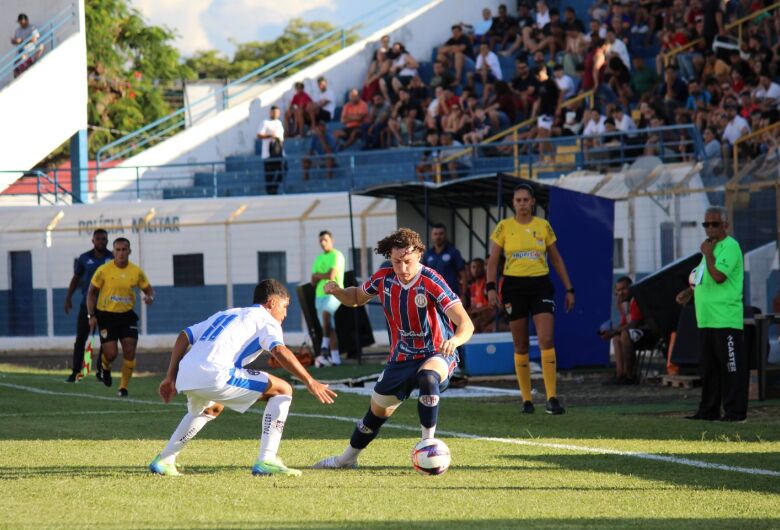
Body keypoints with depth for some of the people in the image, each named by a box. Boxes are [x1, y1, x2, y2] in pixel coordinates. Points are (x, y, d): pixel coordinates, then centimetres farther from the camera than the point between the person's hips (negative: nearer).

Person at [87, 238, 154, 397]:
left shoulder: (136, 271, -1)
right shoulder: (103, 270, -8)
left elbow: (148, 289, 11)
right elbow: (91, 292, 0)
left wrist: (150, 297, -14)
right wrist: (91, 315, -7)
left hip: (127, 315, 2)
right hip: (106, 315, -2)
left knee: (129, 351, -7)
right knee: (111, 353, -8)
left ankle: (123, 387, 6)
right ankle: (106, 368, 30)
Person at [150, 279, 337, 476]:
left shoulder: (224, 314, 32)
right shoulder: (265, 320, 10)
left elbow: (184, 337, 26)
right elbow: (279, 351, -10)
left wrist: (171, 377, 28)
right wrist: (310, 382, -12)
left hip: (185, 378, 8)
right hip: (215, 376, -8)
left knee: (212, 408, 41)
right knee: (282, 390, 3)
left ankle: (163, 460, 36)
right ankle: (266, 461, -6)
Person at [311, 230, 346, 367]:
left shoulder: (337, 256, -2)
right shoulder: (319, 259, 20)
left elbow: (331, 275, -13)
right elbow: (313, 281, 15)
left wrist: (318, 275, 3)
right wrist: (323, 276, -3)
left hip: (334, 293, -8)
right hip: (320, 295, 8)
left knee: (325, 312, -34)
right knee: (329, 327, 1)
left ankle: (325, 348, -36)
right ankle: (335, 358, -3)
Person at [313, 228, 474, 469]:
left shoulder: (431, 283, -26)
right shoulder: (384, 278, -9)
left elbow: (465, 323, -34)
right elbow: (357, 298, 13)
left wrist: (455, 339, -57)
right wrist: (337, 291, -10)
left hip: (436, 354, -5)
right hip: (402, 357, 5)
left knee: (428, 378, -40)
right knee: (378, 410, 16)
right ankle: (347, 458, 40)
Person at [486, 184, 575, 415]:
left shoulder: (543, 226, 7)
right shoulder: (504, 227, 2)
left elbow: (556, 259, 13)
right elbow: (493, 260, 1)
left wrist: (569, 289, 9)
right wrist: (491, 287, -12)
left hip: (540, 285, 0)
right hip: (514, 286, 0)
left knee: (546, 340, -15)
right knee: (521, 346, 3)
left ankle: (551, 399, -18)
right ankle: (526, 400, 12)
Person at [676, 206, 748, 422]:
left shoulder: (730, 246, -10)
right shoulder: (712, 247, 21)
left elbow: (719, 276, -24)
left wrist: (707, 254, -12)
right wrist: (690, 292, 15)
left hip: (726, 321, -10)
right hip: (707, 321, 10)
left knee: (732, 367, -7)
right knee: (708, 367, 13)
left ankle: (735, 411, -6)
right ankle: (709, 410, 18)